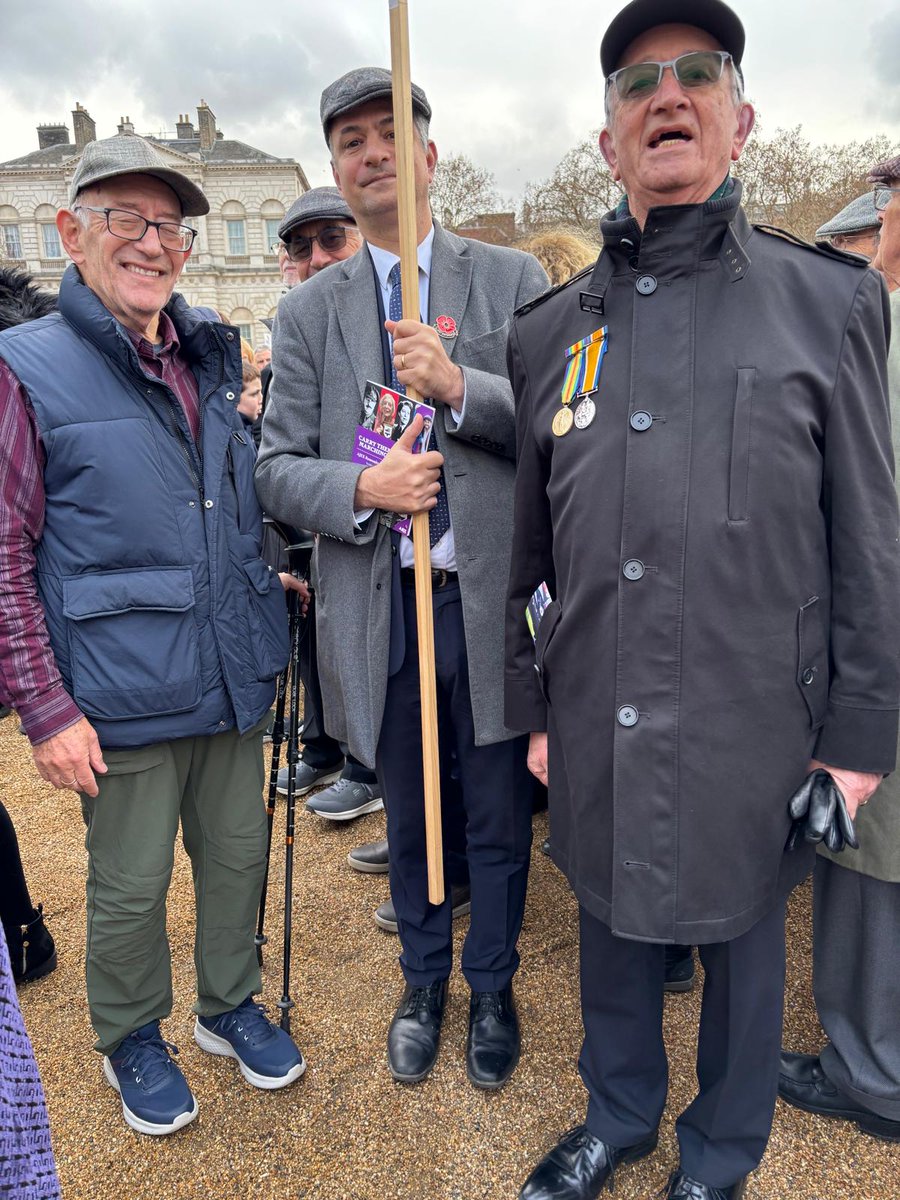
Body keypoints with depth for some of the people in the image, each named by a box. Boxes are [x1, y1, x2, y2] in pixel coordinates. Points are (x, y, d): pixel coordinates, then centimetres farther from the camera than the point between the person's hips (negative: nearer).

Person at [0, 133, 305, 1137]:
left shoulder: (211, 359, 9)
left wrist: (268, 589, 12)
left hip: (232, 680, 5)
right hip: (124, 696, -5)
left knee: (237, 855, 18)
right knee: (129, 886, 12)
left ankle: (229, 1005, 42)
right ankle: (130, 1039, 39)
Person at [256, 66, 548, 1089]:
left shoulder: (513, 280, 3)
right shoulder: (308, 312, 7)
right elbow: (275, 469, 3)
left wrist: (461, 386, -18)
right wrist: (361, 489, -17)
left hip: (494, 604, -1)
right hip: (377, 611, 1)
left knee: (500, 821, 13)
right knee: (408, 820, 18)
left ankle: (491, 987, 40)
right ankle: (424, 982, 44)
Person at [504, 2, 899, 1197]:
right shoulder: (551, 329, 5)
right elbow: (530, 544, 8)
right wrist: (534, 706, 9)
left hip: (755, 725, -2)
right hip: (599, 726, 3)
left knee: (742, 937, 17)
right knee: (615, 925, 20)